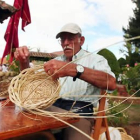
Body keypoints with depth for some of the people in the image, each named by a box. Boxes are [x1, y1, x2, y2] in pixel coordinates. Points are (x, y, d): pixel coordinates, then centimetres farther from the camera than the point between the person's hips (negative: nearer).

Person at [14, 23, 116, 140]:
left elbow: (111, 83, -17)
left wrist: (74, 69, -31)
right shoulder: (57, 61, 23)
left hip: (79, 110, -3)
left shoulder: (95, 59, 6)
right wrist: (24, 61, -2)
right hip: (51, 106, 4)